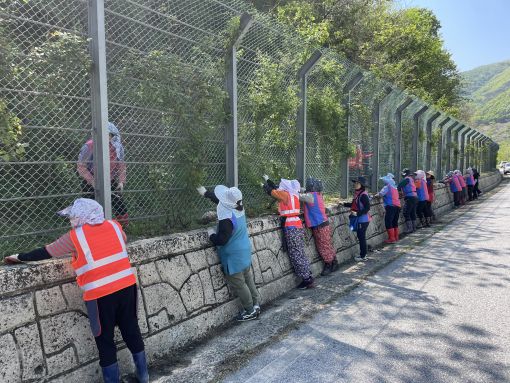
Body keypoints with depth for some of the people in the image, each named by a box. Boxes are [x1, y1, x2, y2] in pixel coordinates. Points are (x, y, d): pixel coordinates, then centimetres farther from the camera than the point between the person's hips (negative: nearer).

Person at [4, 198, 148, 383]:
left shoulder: (75, 236, -5)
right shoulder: (114, 226, 5)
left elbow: (45, 252, 7)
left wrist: (20, 257, 22)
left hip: (101, 294, -4)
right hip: (127, 286, 5)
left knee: (105, 340, 12)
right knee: (131, 330, 18)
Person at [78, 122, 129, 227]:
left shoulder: (117, 147, -2)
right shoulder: (90, 146, -15)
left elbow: (121, 165, 7)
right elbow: (81, 166, -12)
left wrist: (121, 181, -6)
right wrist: (92, 182, -21)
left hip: (111, 183, 4)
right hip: (92, 184, -4)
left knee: (121, 208, 5)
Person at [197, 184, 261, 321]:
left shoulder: (227, 219, -29)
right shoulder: (238, 209, -2)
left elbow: (221, 240, -26)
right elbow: (220, 201, 14)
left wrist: (212, 234, -6)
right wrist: (206, 193, 24)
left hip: (234, 257, -9)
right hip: (244, 253, 9)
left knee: (238, 285, 6)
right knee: (248, 280, 20)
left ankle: (250, 311, 18)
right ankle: (256, 304, 30)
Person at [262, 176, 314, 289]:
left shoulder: (285, 194, -6)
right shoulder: (293, 194, 16)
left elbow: (272, 191, 4)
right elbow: (277, 190, 27)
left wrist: (265, 184, 24)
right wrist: (268, 180, 35)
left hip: (291, 228, -9)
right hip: (297, 226, 9)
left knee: (296, 255, -4)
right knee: (300, 254, 11)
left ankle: (307, 280, -1)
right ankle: (309, 278, 14)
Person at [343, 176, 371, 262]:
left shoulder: (363, 195, -19)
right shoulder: (357, 194, 7)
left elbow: (367, 208, -22)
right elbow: (354, 204, 20)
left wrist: (357, 213, -26)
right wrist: (344, 204, 14)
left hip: (363, 220, -8)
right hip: (359, 220, 9)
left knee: (361, 237, 1)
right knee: (360, 236, 16)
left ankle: (363, 256, 13)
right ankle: (363, 254, 29)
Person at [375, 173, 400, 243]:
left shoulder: (387, 187, -6)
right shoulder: (394, 187, 19)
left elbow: (381, 194, -18)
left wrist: (376, 195, 1)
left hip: (391, 206, -8)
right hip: (397, 206, 8)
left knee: (388, 222, -5)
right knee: (395, 222, 17)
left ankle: (391, 238, -8)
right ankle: (396, 237, 22)